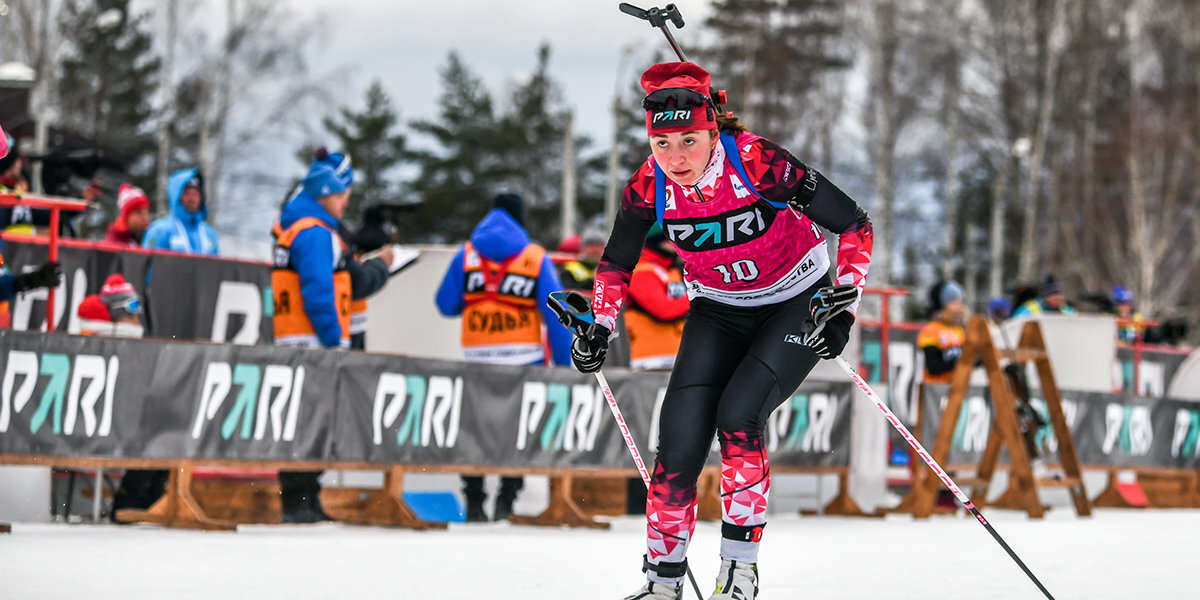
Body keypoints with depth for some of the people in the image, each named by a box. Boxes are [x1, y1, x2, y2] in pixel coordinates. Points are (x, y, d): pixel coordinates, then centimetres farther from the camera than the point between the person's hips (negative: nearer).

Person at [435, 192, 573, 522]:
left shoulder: (466, 255, 4)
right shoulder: (537, 259, -1)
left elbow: (446, 305, 6)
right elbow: (555, 316, -4)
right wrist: (565, 365, 1)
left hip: (477, 358, 2)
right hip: (524, 360, -2)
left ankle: (474, 502, 9)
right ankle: (506, 500, -1)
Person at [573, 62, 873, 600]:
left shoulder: (757, 163, -29)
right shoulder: (649, 185, -17)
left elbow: (854, 224, -20)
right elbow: (617, 262, 3)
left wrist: (843, 304, -28)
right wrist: (600, 329, -10)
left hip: (797, 304, -3)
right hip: (719, 311, 3)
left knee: (737, 415, -25)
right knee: (680, 441, -12)